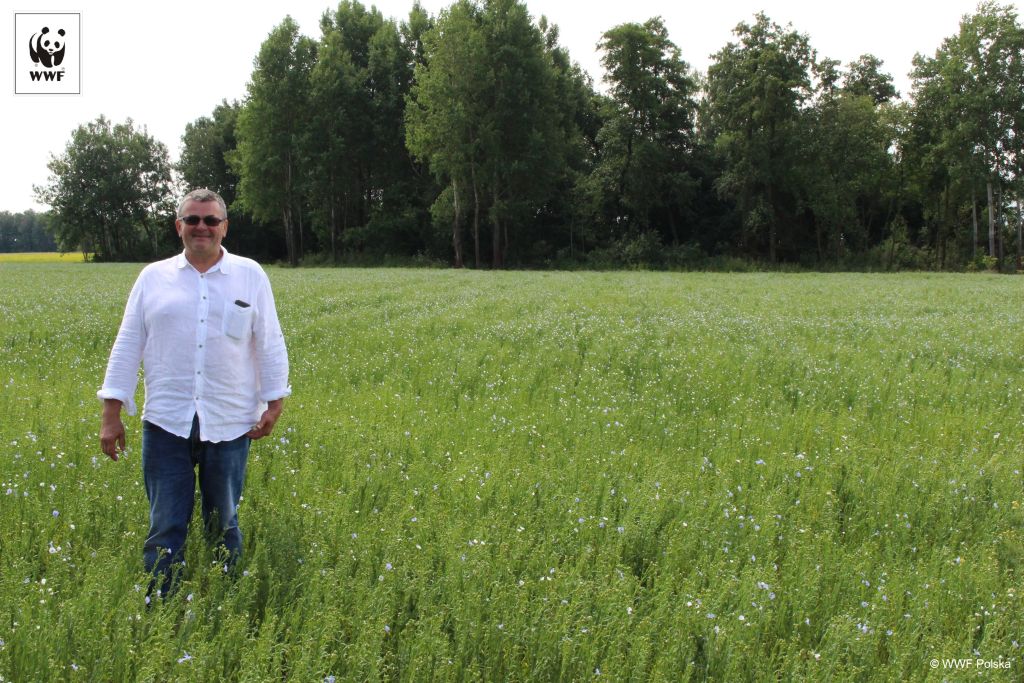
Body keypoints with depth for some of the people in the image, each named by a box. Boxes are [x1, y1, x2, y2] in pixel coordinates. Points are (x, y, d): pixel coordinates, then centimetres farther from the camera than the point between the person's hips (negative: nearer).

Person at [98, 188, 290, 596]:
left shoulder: (251, 276, 6)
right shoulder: (153, 277, 8)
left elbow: (270, 345, 8)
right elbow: (127, 346, 8)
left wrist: (274, 403, 0)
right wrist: (111, 414, 2)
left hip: (230, 424, 0)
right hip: (167, 424, 0)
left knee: (224, 526, 10)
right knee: (165, 529, 1)